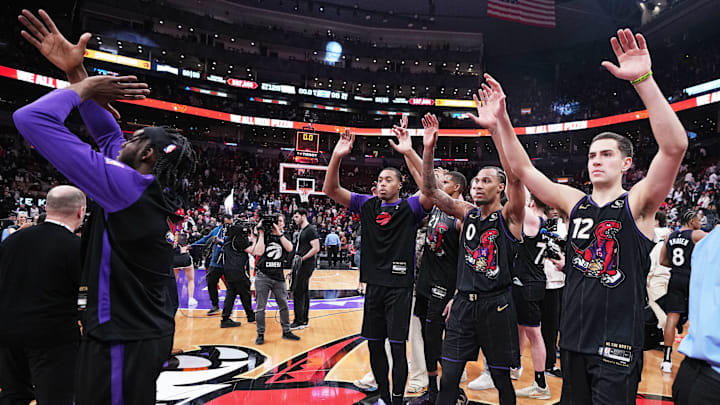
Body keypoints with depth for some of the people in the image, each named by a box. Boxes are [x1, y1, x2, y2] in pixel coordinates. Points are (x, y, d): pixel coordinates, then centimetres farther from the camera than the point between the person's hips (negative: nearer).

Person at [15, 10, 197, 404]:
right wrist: (77, 73, 14)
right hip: (145, 331, 9)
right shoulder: (151, 188, 5)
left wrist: (85, 88, -6)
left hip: (123, 341, -9)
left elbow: (32, 119, -22)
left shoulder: (125, 185, -20)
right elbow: (108, 133, 19)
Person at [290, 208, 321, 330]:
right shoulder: (301, 230, 17)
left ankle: (298, 322, -2)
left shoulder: (311, 230, -13)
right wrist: (297, 257, 18)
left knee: (298, 292, -8)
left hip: (306, 265, -10)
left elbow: (316, 248, -21)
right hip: (302, 265, 10)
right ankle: (304, 321, 19)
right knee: (304, 292, 12)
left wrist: (302, 258, -21)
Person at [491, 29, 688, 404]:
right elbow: (522, 168, 4)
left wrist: (643, 79, -30)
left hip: (619, 342, -4)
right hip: (573, 338, 5)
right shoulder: (575, 203, 6)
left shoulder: (637, 203, -7)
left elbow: (675, 146, -23)